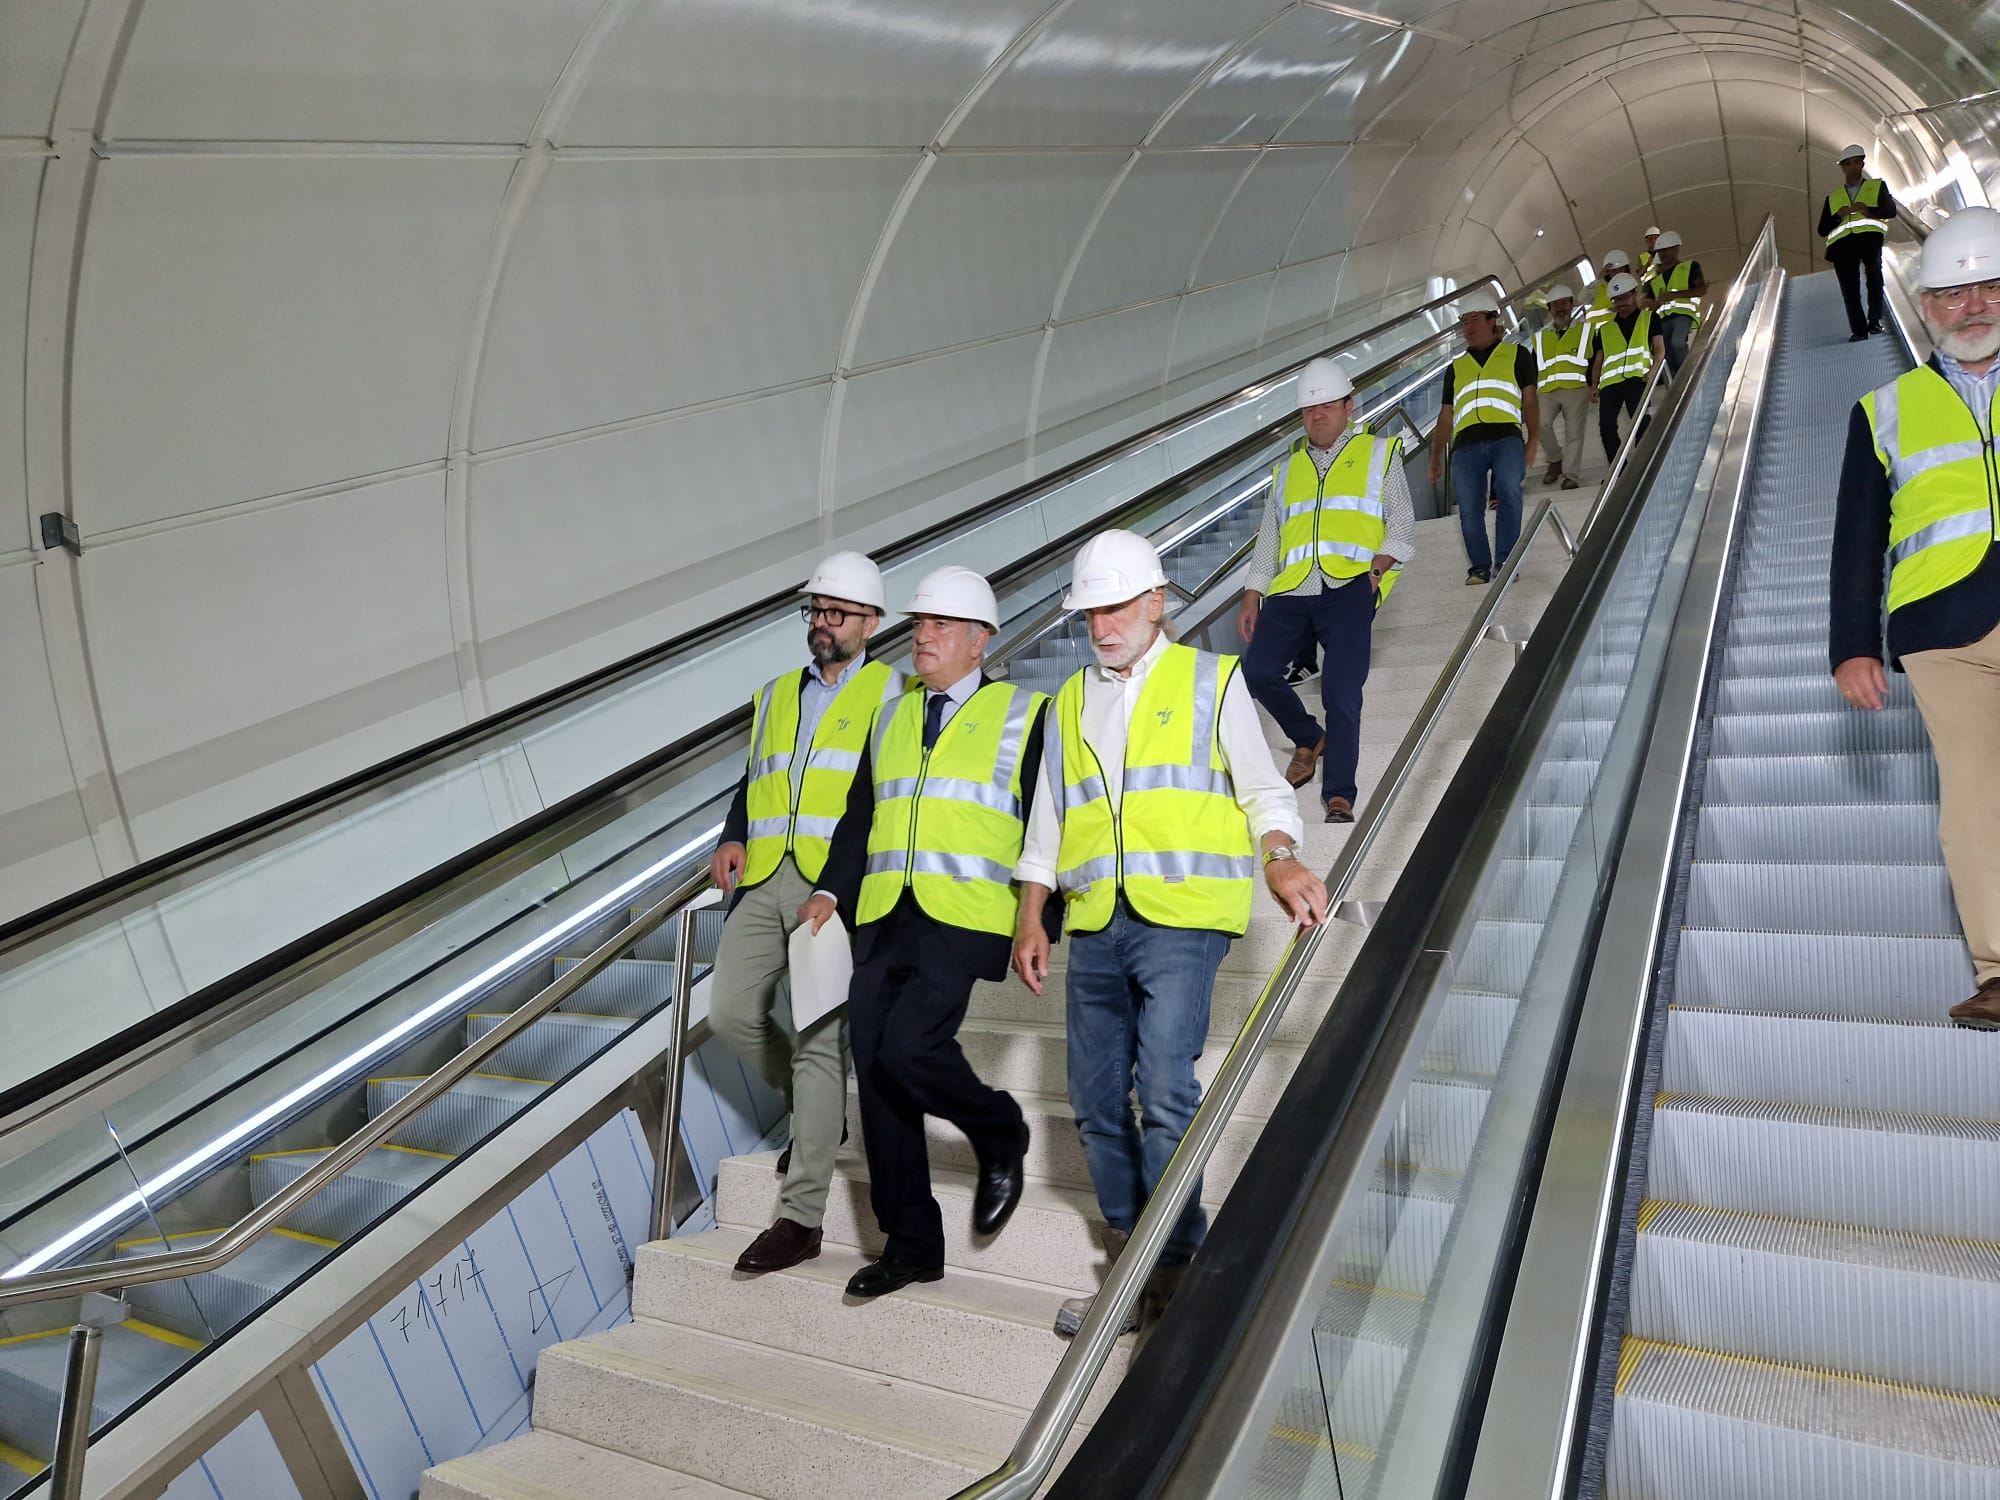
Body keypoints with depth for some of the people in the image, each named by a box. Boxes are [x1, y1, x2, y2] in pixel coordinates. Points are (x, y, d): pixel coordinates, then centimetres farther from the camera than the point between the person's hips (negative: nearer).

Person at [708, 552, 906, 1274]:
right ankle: (818, 1110, 27)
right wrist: (733, 839, 7)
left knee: (819, 1039, -7)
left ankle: (801, 1217, -1)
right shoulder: (776, 696, 22)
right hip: (766, 880, 6)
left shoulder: (893, 694, 5)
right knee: (731, 1011, 0)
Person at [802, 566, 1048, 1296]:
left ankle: (1000, 1134, 11)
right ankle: (909, 1244, 17)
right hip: (883, 918, 6)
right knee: (875, 1073, 4)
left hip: (963, 919, -6)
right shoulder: (891, 716, 20)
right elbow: (860, 813, 18)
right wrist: (831, 888, 5)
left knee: (909, 1049, -21)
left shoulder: (1023, 714, 5)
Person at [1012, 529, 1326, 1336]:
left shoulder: (1211, 680, 8)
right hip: (1095, 926, 5)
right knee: (1096, 1104, 6)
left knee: (1164, 1094, -14)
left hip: (1181, 916, -5)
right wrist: (1030, 918, 11)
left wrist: (1282, 860, -15)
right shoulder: (1069, 702, 19)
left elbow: (1261, 788, 5)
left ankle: (1173, 1263, 0)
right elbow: (1047, 821, 19)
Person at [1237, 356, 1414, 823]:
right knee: (1257, 672, -9)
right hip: (1291, 591, 4)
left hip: (1349, 589, -4)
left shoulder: (1380, 453, 15)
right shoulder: (1288, 467, 24)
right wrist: (1252, 597, 14)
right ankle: (1309, 740, 17)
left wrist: (1376, 570, -9)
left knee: (1340, 692, -14)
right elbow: (1269, 537, 23)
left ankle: (1339, 795, -7)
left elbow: (1402, 524, 8)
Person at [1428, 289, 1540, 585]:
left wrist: (1533, 440, 0)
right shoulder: (1456, 368, 27)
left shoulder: (1516, 355, 19)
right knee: (1469, 509, -9)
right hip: (1466, 443, 3)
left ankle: (1505, 560, -21)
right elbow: (1446, 415, 25)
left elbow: (1529, 400, 13)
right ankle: (1479, 567, 2)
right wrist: (1436, 457, 17)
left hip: (1506, 436, -3)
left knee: (1509, 488, -27)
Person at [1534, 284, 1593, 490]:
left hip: (1576, 389, -1)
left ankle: (1569, 475, -4)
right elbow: (1533, 371, 21)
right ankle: (1556, 459, 0)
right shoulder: (1540, 338, 21)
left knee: (1574, 432, -7)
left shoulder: (1586, 330, 15)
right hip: (1547, 392, 1)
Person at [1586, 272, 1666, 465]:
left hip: (1636, 378, -3)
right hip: (1610, 382, 3)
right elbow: (1598, 361, 23)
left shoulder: (1649, 318, 19)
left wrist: (1653, 370, -10)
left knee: (1640, 422, -18)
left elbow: (1660, 348, 9)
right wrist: (1594, 386, 8)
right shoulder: (1605, 329, 26)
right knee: (1606, 426, -13)